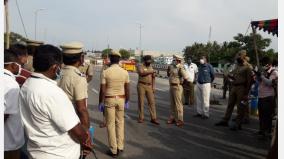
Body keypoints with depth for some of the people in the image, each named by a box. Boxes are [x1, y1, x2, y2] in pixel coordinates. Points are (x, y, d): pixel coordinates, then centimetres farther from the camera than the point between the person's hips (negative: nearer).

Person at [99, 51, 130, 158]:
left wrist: (100, 102, 1)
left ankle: (113, 150, 12)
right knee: (120, 123, 15)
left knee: (110, 124, 5)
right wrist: (127, 101, 13)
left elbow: (102, 90, -10)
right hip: (121, 99, 3)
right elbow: (127, 89, 2)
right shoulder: (124, 72, -3)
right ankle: (120, 147, 21)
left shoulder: (105, 72, -11)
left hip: (109, 99, -3)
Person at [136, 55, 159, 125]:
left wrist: (153, 87, 1)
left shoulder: (151, 67, 12)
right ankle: (141, 118, 12)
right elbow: (142, 73, -23)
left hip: (149, 86, 4)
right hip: (141, 85, -3)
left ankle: (153, 118, 1)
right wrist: (150, 72, -19)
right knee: (141, 102, 2)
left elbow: (153, 77, 10)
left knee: (152, 102, -2)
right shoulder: (140, 66, -2)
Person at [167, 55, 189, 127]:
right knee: (172, 103, 13)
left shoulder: (180, 67, -16)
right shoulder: (172, 67, 10)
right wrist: (168, 69, 7)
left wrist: (182, 82, -5)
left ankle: (180, 120, 3)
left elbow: (186, 77, -22)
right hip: (171, 86, 9)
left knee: (178, 104, -4)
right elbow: (168, 74, 24)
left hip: (177, 87, -8)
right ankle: (172, 118, 23)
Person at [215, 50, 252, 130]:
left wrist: (246, 93, -14)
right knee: (230, 104, 12)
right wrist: (230, 76, 2)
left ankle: (238, 124, 9)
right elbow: (231, 74, 27)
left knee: (240, 107, 1)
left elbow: (249, 81, -11)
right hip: (233, 87, 7)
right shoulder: (236, 66, 15)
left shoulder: (247, 67, -7)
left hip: (241, 88, -7)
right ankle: (225, 120, 19)